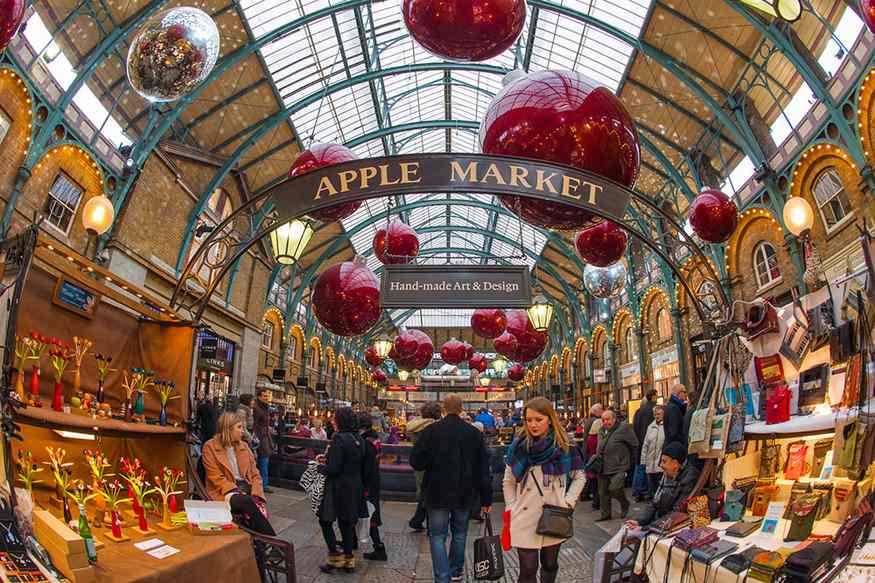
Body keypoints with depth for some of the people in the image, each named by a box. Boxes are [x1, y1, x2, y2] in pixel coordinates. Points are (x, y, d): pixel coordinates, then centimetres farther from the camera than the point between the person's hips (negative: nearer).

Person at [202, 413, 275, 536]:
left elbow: (255, 474, 12)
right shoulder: (210, 447, -1)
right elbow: (217, 478, -8)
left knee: (260, 507, -29)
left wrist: (256, 494, -7)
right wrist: (238, 493, -19)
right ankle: (272, 541, -30)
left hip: (246, 488, 4)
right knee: (246, 502, -34)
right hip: (225, 492, -4)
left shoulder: (244, 446, 16)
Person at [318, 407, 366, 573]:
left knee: (325, 520, 9)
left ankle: (335, 557, 10)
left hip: (339, 487, -7)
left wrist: (320, 467, -3)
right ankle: (348, 559, 22)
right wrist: (327, 458, 12)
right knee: (347, 522, 15)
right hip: (355, 486, 7)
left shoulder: (339, 438, -20)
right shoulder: (359, 439, 4)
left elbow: (333, 468, -22)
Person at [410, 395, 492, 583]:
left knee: (437, 536, 6)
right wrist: (486, 498, 5)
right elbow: (483, 468, 0)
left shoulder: (430, 431, -12)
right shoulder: (474, 432, -2)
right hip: (464, 494, 3)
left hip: (438, 493, -3)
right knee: (459, 534, 21)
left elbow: (415, 462, -12)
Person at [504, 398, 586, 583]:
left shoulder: (564, 446, -4)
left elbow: (580, 477, 7)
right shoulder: (519, 445, -3)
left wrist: (568, 502, -3)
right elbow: (508, 482, 5)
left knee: (550, 565, 17)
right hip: (525, 519, -1)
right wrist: (511, 509, -1)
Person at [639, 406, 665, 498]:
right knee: (651, 486, 13)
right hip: (650, 464, 6)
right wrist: (643, 461, 12)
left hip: (662, 464, -6)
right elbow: (645, 445, 16)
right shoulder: (650, 427, 14)